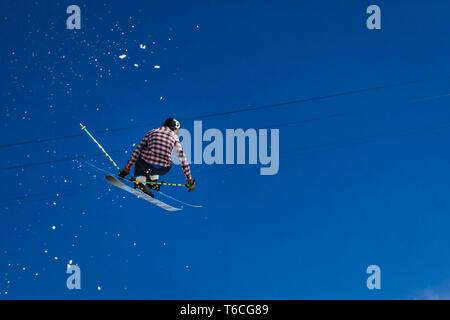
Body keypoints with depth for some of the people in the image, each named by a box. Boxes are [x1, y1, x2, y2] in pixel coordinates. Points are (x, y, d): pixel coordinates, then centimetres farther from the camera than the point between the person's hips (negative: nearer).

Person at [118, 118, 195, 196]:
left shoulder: (152, 132, 16)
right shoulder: (175, 137, 15)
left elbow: (137, 150, 14)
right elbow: (183, 159, 15)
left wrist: (127, 168, 19)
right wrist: (189, 180, 21)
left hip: (146, 165, -1)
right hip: (163, 170, 1)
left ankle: (140, 182, 14)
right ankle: (153, 182, 27)